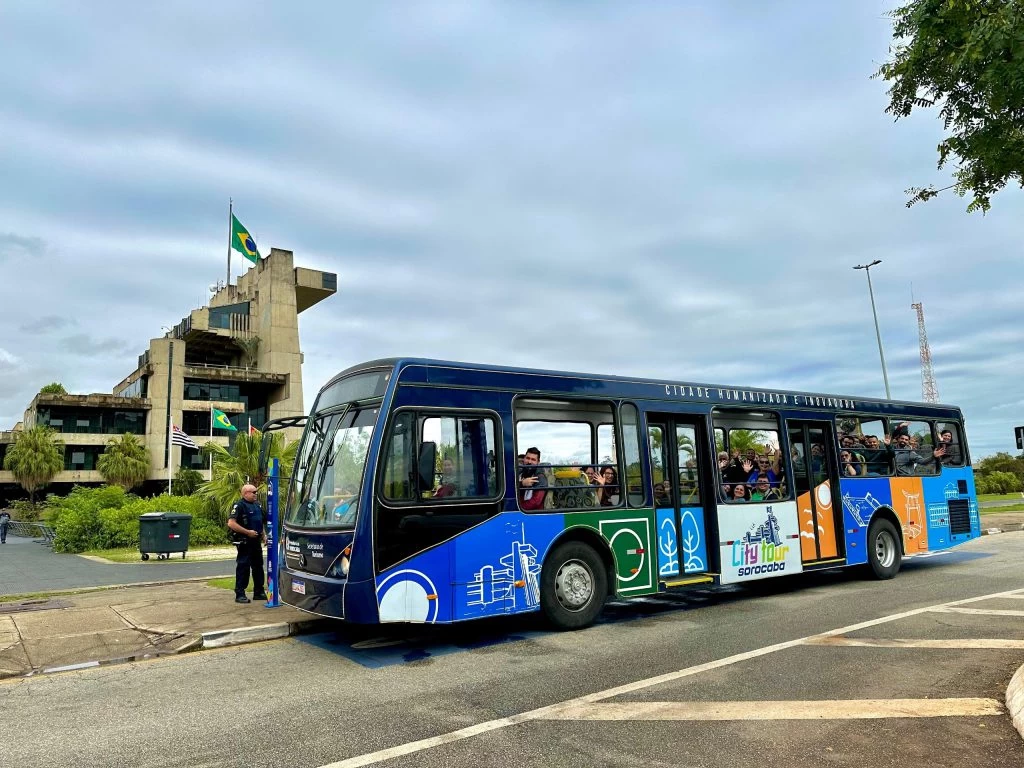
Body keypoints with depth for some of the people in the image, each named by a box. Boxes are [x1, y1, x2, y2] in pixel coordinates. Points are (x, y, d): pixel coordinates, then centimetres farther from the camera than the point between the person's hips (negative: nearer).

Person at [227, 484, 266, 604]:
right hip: (245, 542, -9)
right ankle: (240, 594, 3)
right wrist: (248, 532, -22)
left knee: (258, 567, 13)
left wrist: (264, 535, 13)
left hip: (256, 541, 9)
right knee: (243, 568, -4)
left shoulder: (257, 505, 15)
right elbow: (231, 523, -22)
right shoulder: (239, 505, -12)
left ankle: (259, 592, 22)